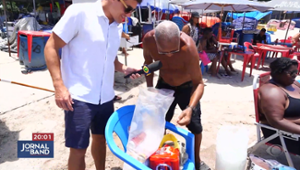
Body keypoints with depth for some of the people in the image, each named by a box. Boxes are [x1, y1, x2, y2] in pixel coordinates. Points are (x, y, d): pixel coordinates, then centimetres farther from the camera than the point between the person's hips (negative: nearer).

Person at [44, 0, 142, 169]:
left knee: (101, 138, 22)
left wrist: (123, 68, 1)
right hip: (79, 96, -6)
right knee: (78, 148, 4)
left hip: (106, 97, 6)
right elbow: (51, 47, -9)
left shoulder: (118, 26, 8)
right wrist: (59, 85, -17)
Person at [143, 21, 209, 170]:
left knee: (195, 125, 5)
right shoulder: (148, 40, -27)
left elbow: (199, 83, -33)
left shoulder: (188, 47, -38)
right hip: (164, 85, 3)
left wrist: (190, 108, -49)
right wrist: (149, 89, -7)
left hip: (187, 86, -2)